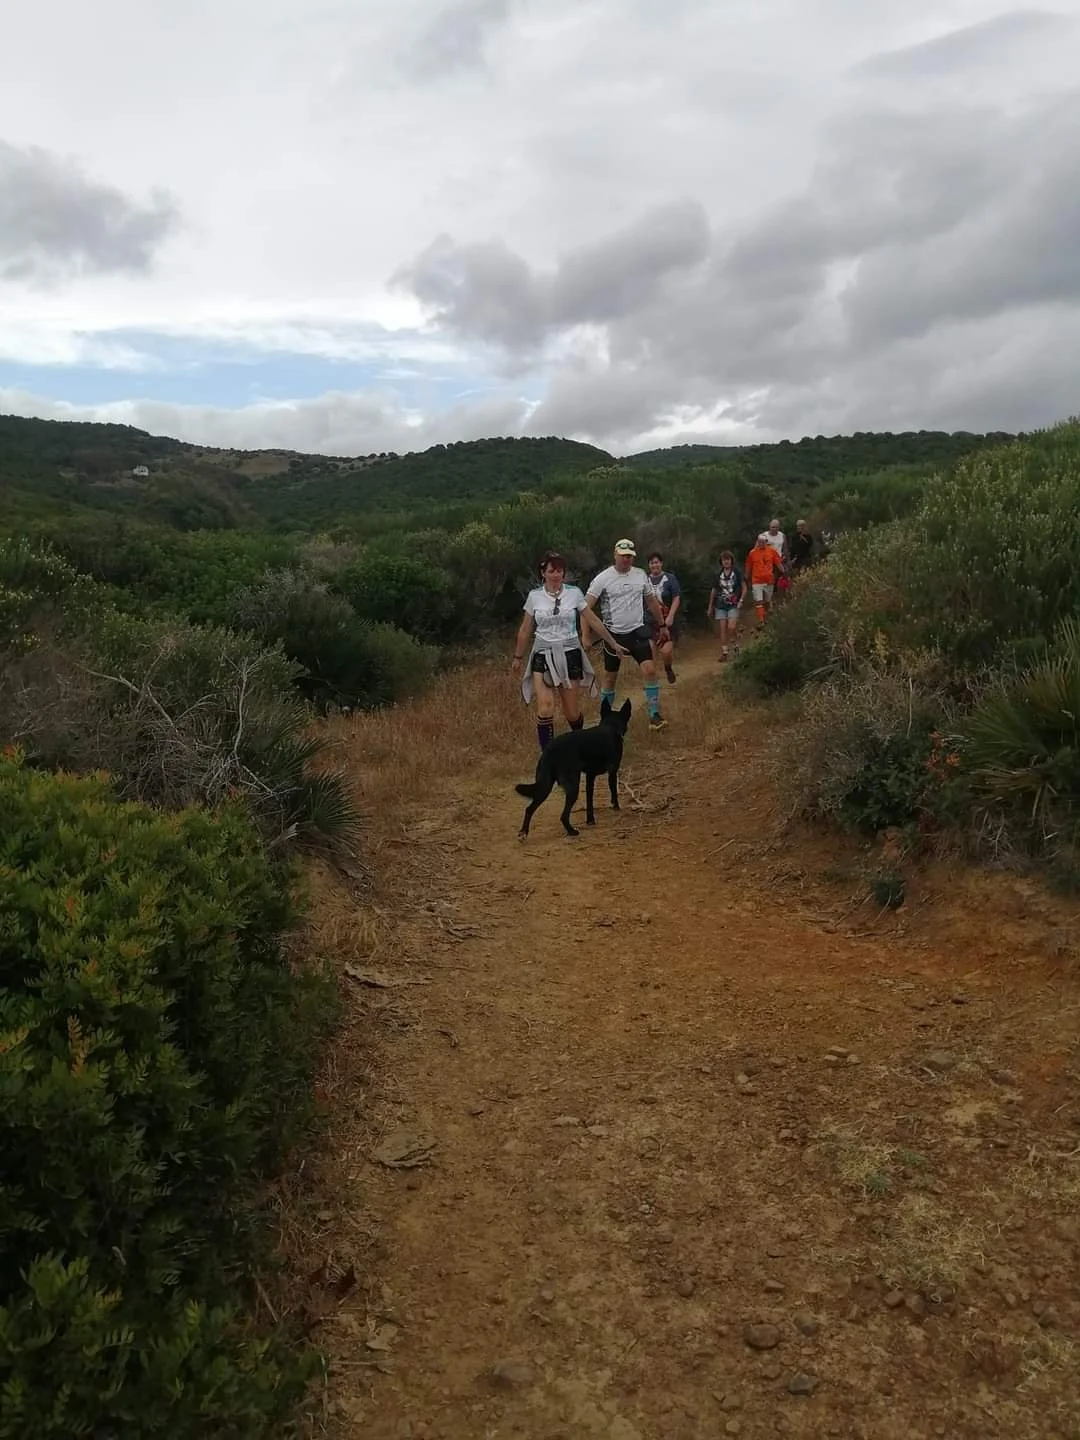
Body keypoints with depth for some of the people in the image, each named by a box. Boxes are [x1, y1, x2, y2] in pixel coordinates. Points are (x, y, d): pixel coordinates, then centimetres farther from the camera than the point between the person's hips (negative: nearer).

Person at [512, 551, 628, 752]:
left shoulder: (574, 593, -1)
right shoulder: (534, 596, 0)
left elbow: (593, 621, 7)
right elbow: (525, 630, 10)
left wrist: (613, 643, 11)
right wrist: (518, 657, 16)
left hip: (569, 654, 0)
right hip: (543, 655, 0)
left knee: (572, 712, 5)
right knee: (545, 709, -17)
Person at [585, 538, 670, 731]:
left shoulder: (641, 575, 3)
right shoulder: (603, 578, -9)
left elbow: (652, 601, 16)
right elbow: (586, 607, -13)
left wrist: (662, 625, 19)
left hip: (637, 631, 2)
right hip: (614, 634, -2)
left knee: (650, 670, -12)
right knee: (610, 677, 8)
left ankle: (654, 715, -5)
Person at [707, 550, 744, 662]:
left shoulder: (737, 572, 0)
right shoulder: (718, 574, 7)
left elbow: (744, 588, 5)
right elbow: (714, 591, 15)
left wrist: (741, 600, -7)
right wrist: (710, 607, 17)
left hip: (733, 605, -3)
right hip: (720, 605, 3)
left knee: (732, 627, -16)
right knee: (722, 629, -1)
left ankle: (736, 646, 9)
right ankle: (724, 652, 5)